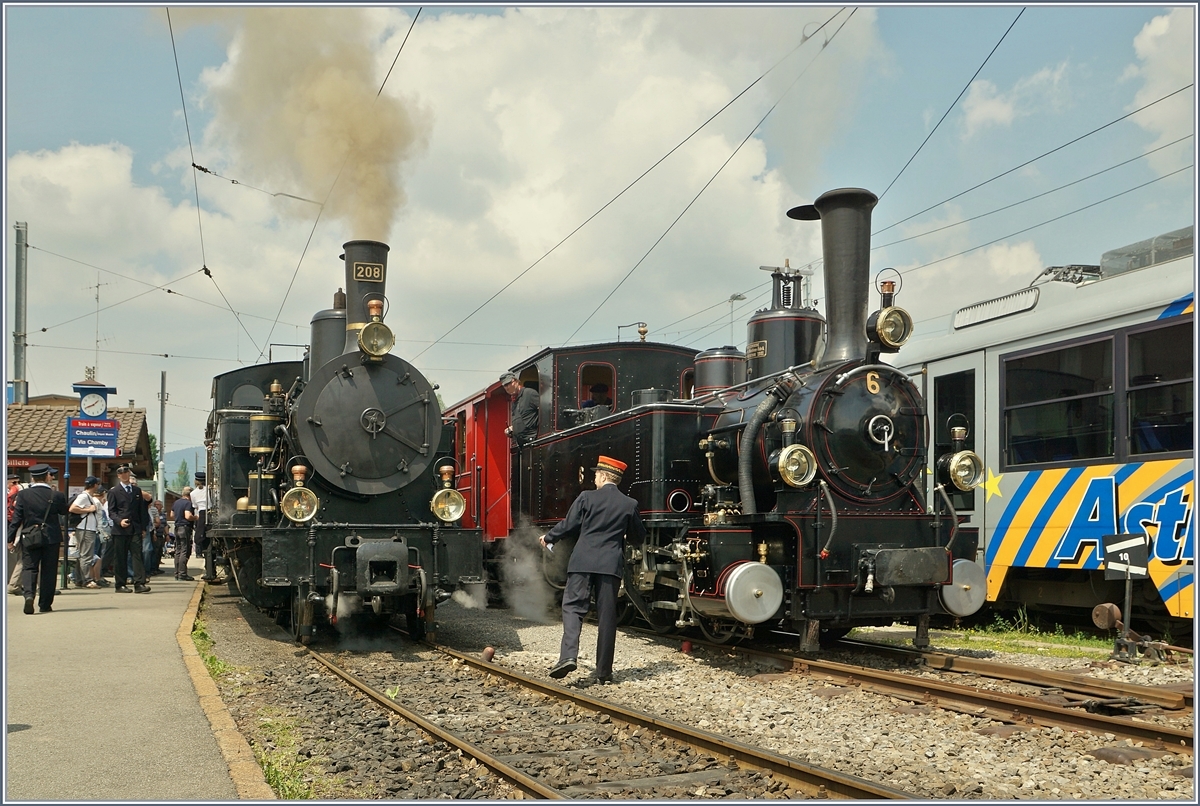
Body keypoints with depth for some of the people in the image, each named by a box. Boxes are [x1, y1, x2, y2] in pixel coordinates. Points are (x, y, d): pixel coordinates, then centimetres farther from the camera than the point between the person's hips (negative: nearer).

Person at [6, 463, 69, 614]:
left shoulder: (23, 494, -6)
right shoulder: (56, 495, -8)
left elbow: (16, 517, -4)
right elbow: (64, 512, 9)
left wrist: (10, 538, 3)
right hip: (51, 538, 0)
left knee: (29, 567, 5)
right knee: (48, 570, 8)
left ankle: (29, 594, -21)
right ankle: (45, 604, 11)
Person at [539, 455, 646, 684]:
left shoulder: (587, 497, -1)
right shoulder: (629, 505, 4)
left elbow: (568, 525, 3)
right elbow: (640, 536, 13)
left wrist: (548, 538, 21)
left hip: (582, 562, -2)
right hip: (610, 565, 2)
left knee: (572, 607, 2)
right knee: (607, 615, 6)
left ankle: (568, 655, -20)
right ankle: (603, 671, 9)